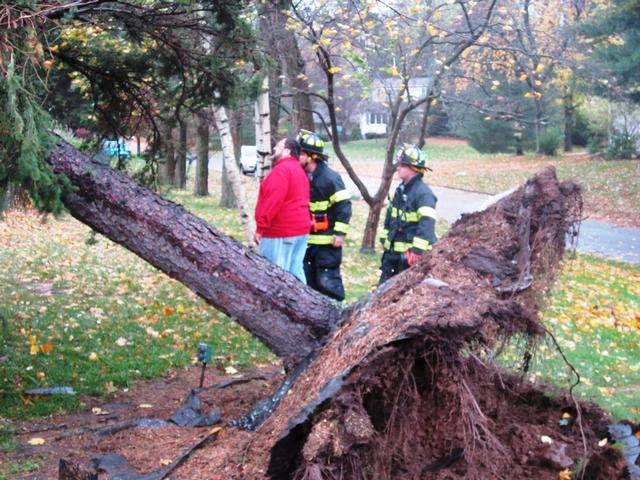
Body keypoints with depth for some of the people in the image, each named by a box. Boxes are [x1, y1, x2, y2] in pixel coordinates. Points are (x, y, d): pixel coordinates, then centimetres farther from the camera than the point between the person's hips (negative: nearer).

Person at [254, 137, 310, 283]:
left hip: (280, 233, -10)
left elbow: (272, 201, -21)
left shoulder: (282, 169, -12)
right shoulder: (299, 170, 20)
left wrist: (260, 227, -18)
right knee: (296, 272, 9)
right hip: (301, 230, 10)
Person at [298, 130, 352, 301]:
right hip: (308, 240, 8)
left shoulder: (329, 178, -15)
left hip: (328, 241, -8)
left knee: (327, 280, -7)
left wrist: (339, 233, -18)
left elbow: (344, 205, -16)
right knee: (309, 279, 13)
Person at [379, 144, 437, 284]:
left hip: (410, 253, -9)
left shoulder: (423, 193, -19)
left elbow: (427, 223, -27)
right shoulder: (401, 190, 10)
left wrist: (418, 250, -30)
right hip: (393, 250, 9)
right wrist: (384, 239, 22)